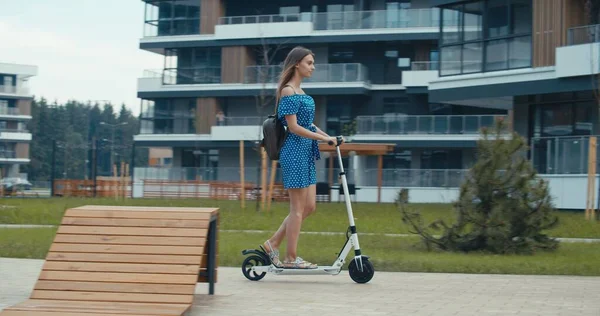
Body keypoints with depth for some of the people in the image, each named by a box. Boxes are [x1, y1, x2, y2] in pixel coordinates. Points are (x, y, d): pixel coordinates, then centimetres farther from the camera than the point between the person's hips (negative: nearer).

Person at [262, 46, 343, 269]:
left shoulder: (299, 91, 16)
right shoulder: (288, 91, -12)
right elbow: (294, 127, -18)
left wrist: (329, 137, 10)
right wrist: (323, 138, -18)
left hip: (306, 153, 9)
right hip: (294, 152, -9)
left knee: (309, 206, 10)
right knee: (298, 207, -4)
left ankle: (273, 244, 17)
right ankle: (290, 257, 4)